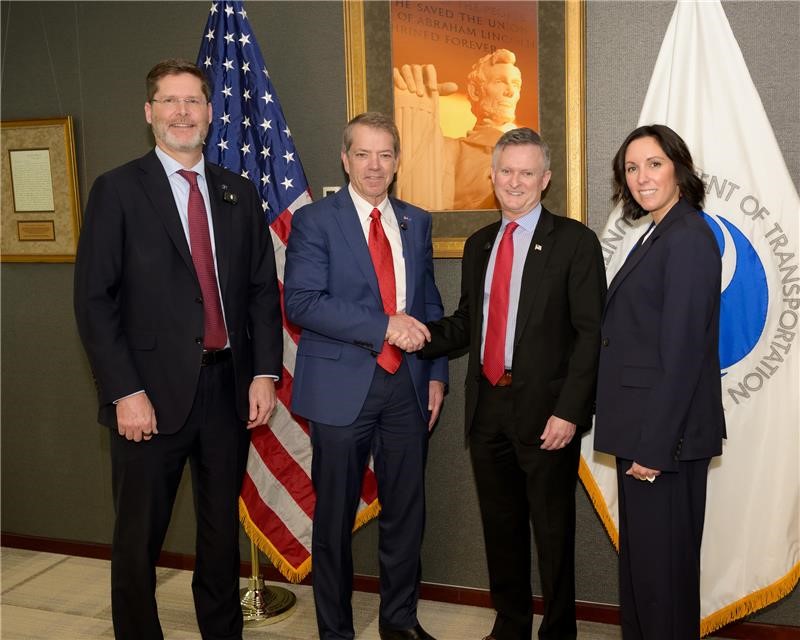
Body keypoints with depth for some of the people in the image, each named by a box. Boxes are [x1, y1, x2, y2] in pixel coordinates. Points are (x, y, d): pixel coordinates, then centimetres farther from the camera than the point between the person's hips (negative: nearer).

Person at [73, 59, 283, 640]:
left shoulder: (239, 193, 10)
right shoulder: (117, 190, -2)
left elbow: (263, 289, 10)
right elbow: (94, 300, -7)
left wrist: (265, 373, 0)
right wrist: (125, 391, -13)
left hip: (228, 387, 4)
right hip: (153, 394, -3)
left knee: (224, 530, 16)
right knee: (138, 539, 8)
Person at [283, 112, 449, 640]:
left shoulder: (417, 222, 11)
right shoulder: (314, 220, -4)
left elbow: (430, 303, 15)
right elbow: (302, 302, -15)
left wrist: (436, 374, 6)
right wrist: (384, 326, -20)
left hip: (407, 387, 4)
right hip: (342, 387, -4)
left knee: (407, 511, 12)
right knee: (336, 516, 8)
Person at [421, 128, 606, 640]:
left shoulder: (574, 241, -6)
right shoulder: (479, 244, 13)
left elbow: (590, 332, -11)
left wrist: (569, 410, -17)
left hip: (544, 410, -5)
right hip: (488, 406, 6)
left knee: (553, 530, 8)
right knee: (500, 525, 16)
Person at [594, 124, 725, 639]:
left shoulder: (688, 238, -15)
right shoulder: (659, 235, 14)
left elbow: (683, 350, -20)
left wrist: (655, 443, -19)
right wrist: (640, 437, 13)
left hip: (665, 431, -9)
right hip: (644, 427, 10)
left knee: (662, 558, 3)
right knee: (640, 553, 19)